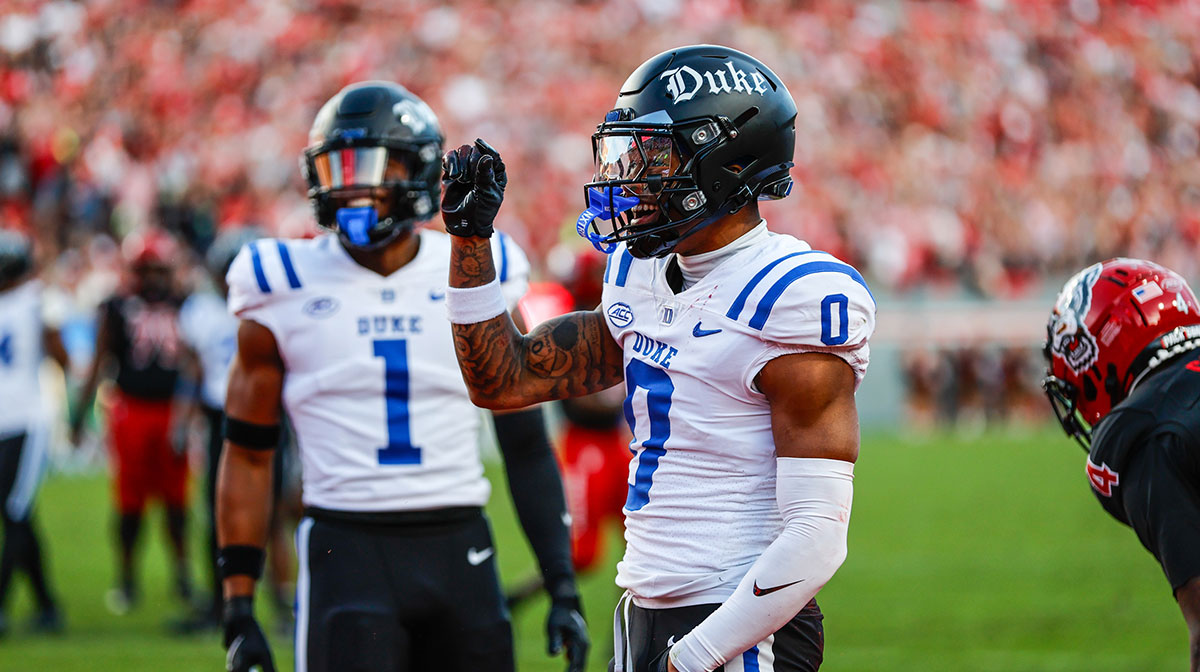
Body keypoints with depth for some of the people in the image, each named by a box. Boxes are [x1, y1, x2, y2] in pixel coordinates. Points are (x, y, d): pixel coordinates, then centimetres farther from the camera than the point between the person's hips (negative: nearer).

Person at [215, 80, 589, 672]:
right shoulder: (286, 290, 2)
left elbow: (527, 447, 10)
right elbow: (247, 455, 7)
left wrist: (563, 589, 3)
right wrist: (239, 608, 2)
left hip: (458, 552, 2)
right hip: (346, 551, -2)